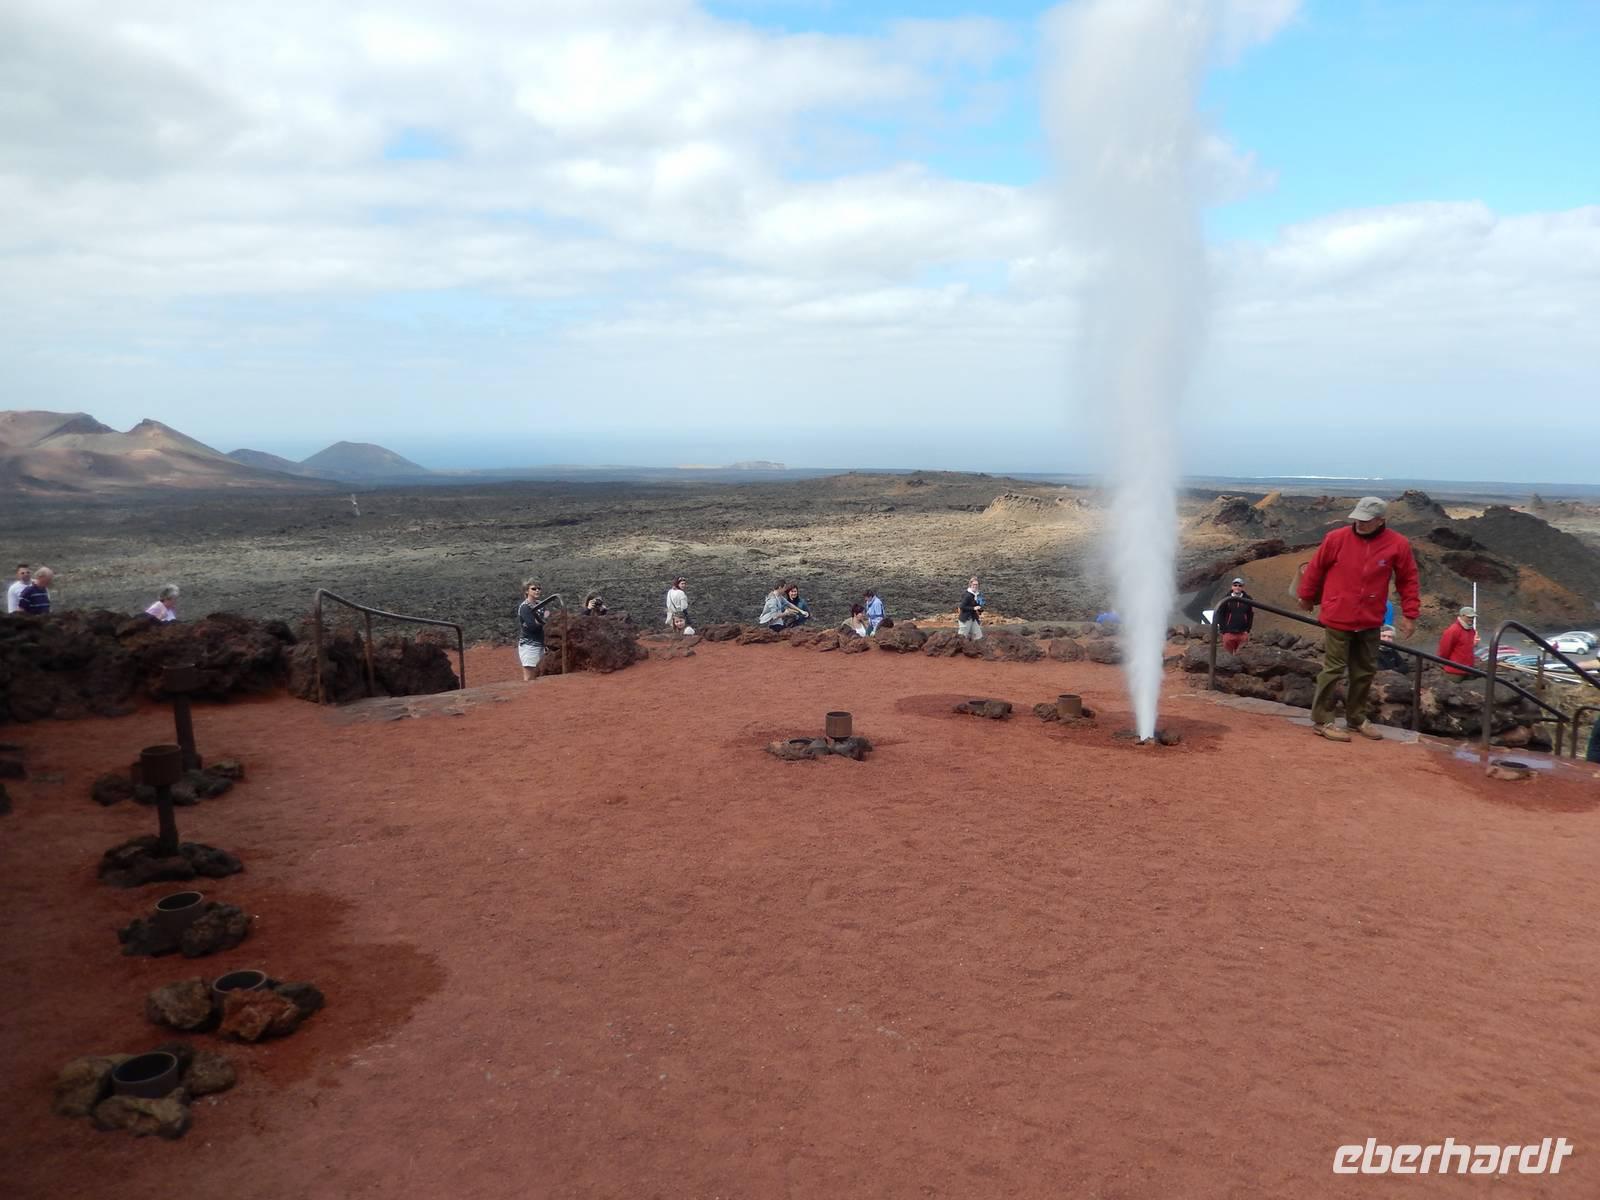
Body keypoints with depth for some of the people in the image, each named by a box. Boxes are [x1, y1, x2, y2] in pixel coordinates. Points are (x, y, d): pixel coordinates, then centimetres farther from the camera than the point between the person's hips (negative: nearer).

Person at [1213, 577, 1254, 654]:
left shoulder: (1247, 599, 3)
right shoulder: (1226, 599, -1)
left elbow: (1251, 615, 7)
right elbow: (1219, 614, 1)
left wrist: (1247, 629, 2)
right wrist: (1222, 629, -4)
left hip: (1242, 633, 1)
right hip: (1228, 632, -1)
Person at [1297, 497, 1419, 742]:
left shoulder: (1398, 545, -5)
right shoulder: (1336, 538, -10)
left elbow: (1408, 580, 4)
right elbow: (1315, 568, 3)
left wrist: (1409, 614, 2)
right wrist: (1307, 597, 12)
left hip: (1370, 623, 3)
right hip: (1338, 620, -3)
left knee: (1365, 671, 13)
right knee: (1333, 669, -1)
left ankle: (1356, 719, 27)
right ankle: (1321, 721, 6)